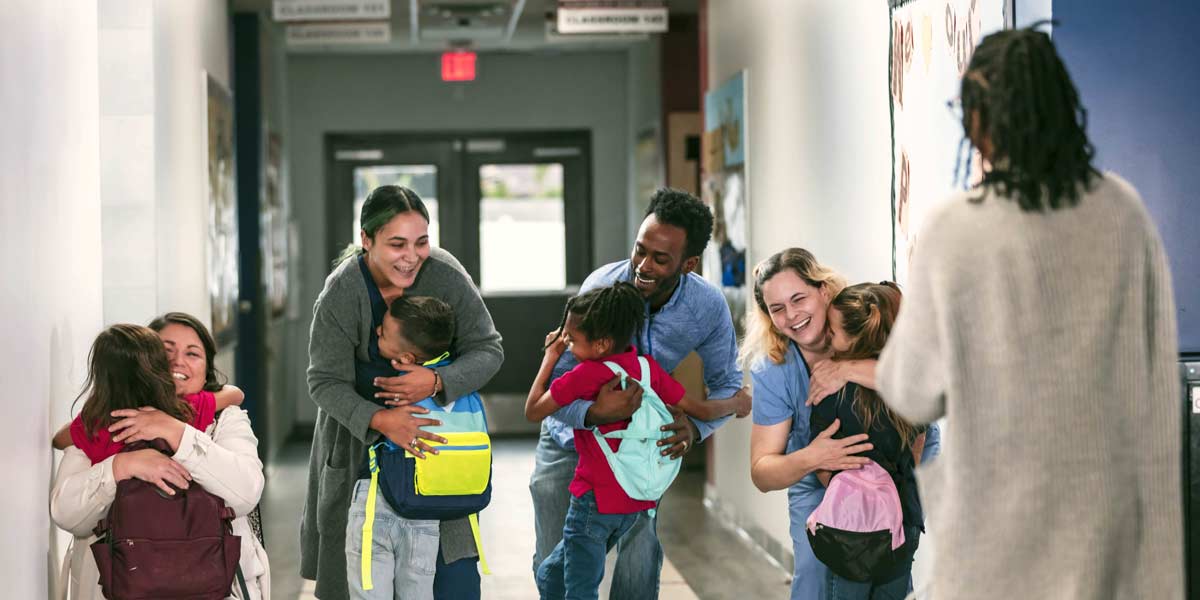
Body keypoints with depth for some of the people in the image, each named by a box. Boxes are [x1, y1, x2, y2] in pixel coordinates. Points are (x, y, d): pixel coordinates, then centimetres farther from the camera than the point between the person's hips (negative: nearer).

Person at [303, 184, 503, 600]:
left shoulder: (445, 275, -19)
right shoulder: (340, 295, -21)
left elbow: (488, 350, -15)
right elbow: (326, 382, -20)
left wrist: (437, 381, -35)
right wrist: (380, 420, -38)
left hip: (435, 418, 1)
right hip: (360, 430, 0)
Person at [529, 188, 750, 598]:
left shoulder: (709, 307, -21)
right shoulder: (603, 287, -29)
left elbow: (727, 384, -6)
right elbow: (553, 383, -27)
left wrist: (695, 427, -28)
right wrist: (593, 414, -49)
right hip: (572, 437, -2)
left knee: (640, 559, -3)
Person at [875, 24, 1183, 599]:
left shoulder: (952, 231, -12)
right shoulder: (1123, 211, -3)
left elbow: (913, 393, -3)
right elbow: (1157, 357, 5)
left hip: (1004, 500, -3)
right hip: (1110, 487, 3)